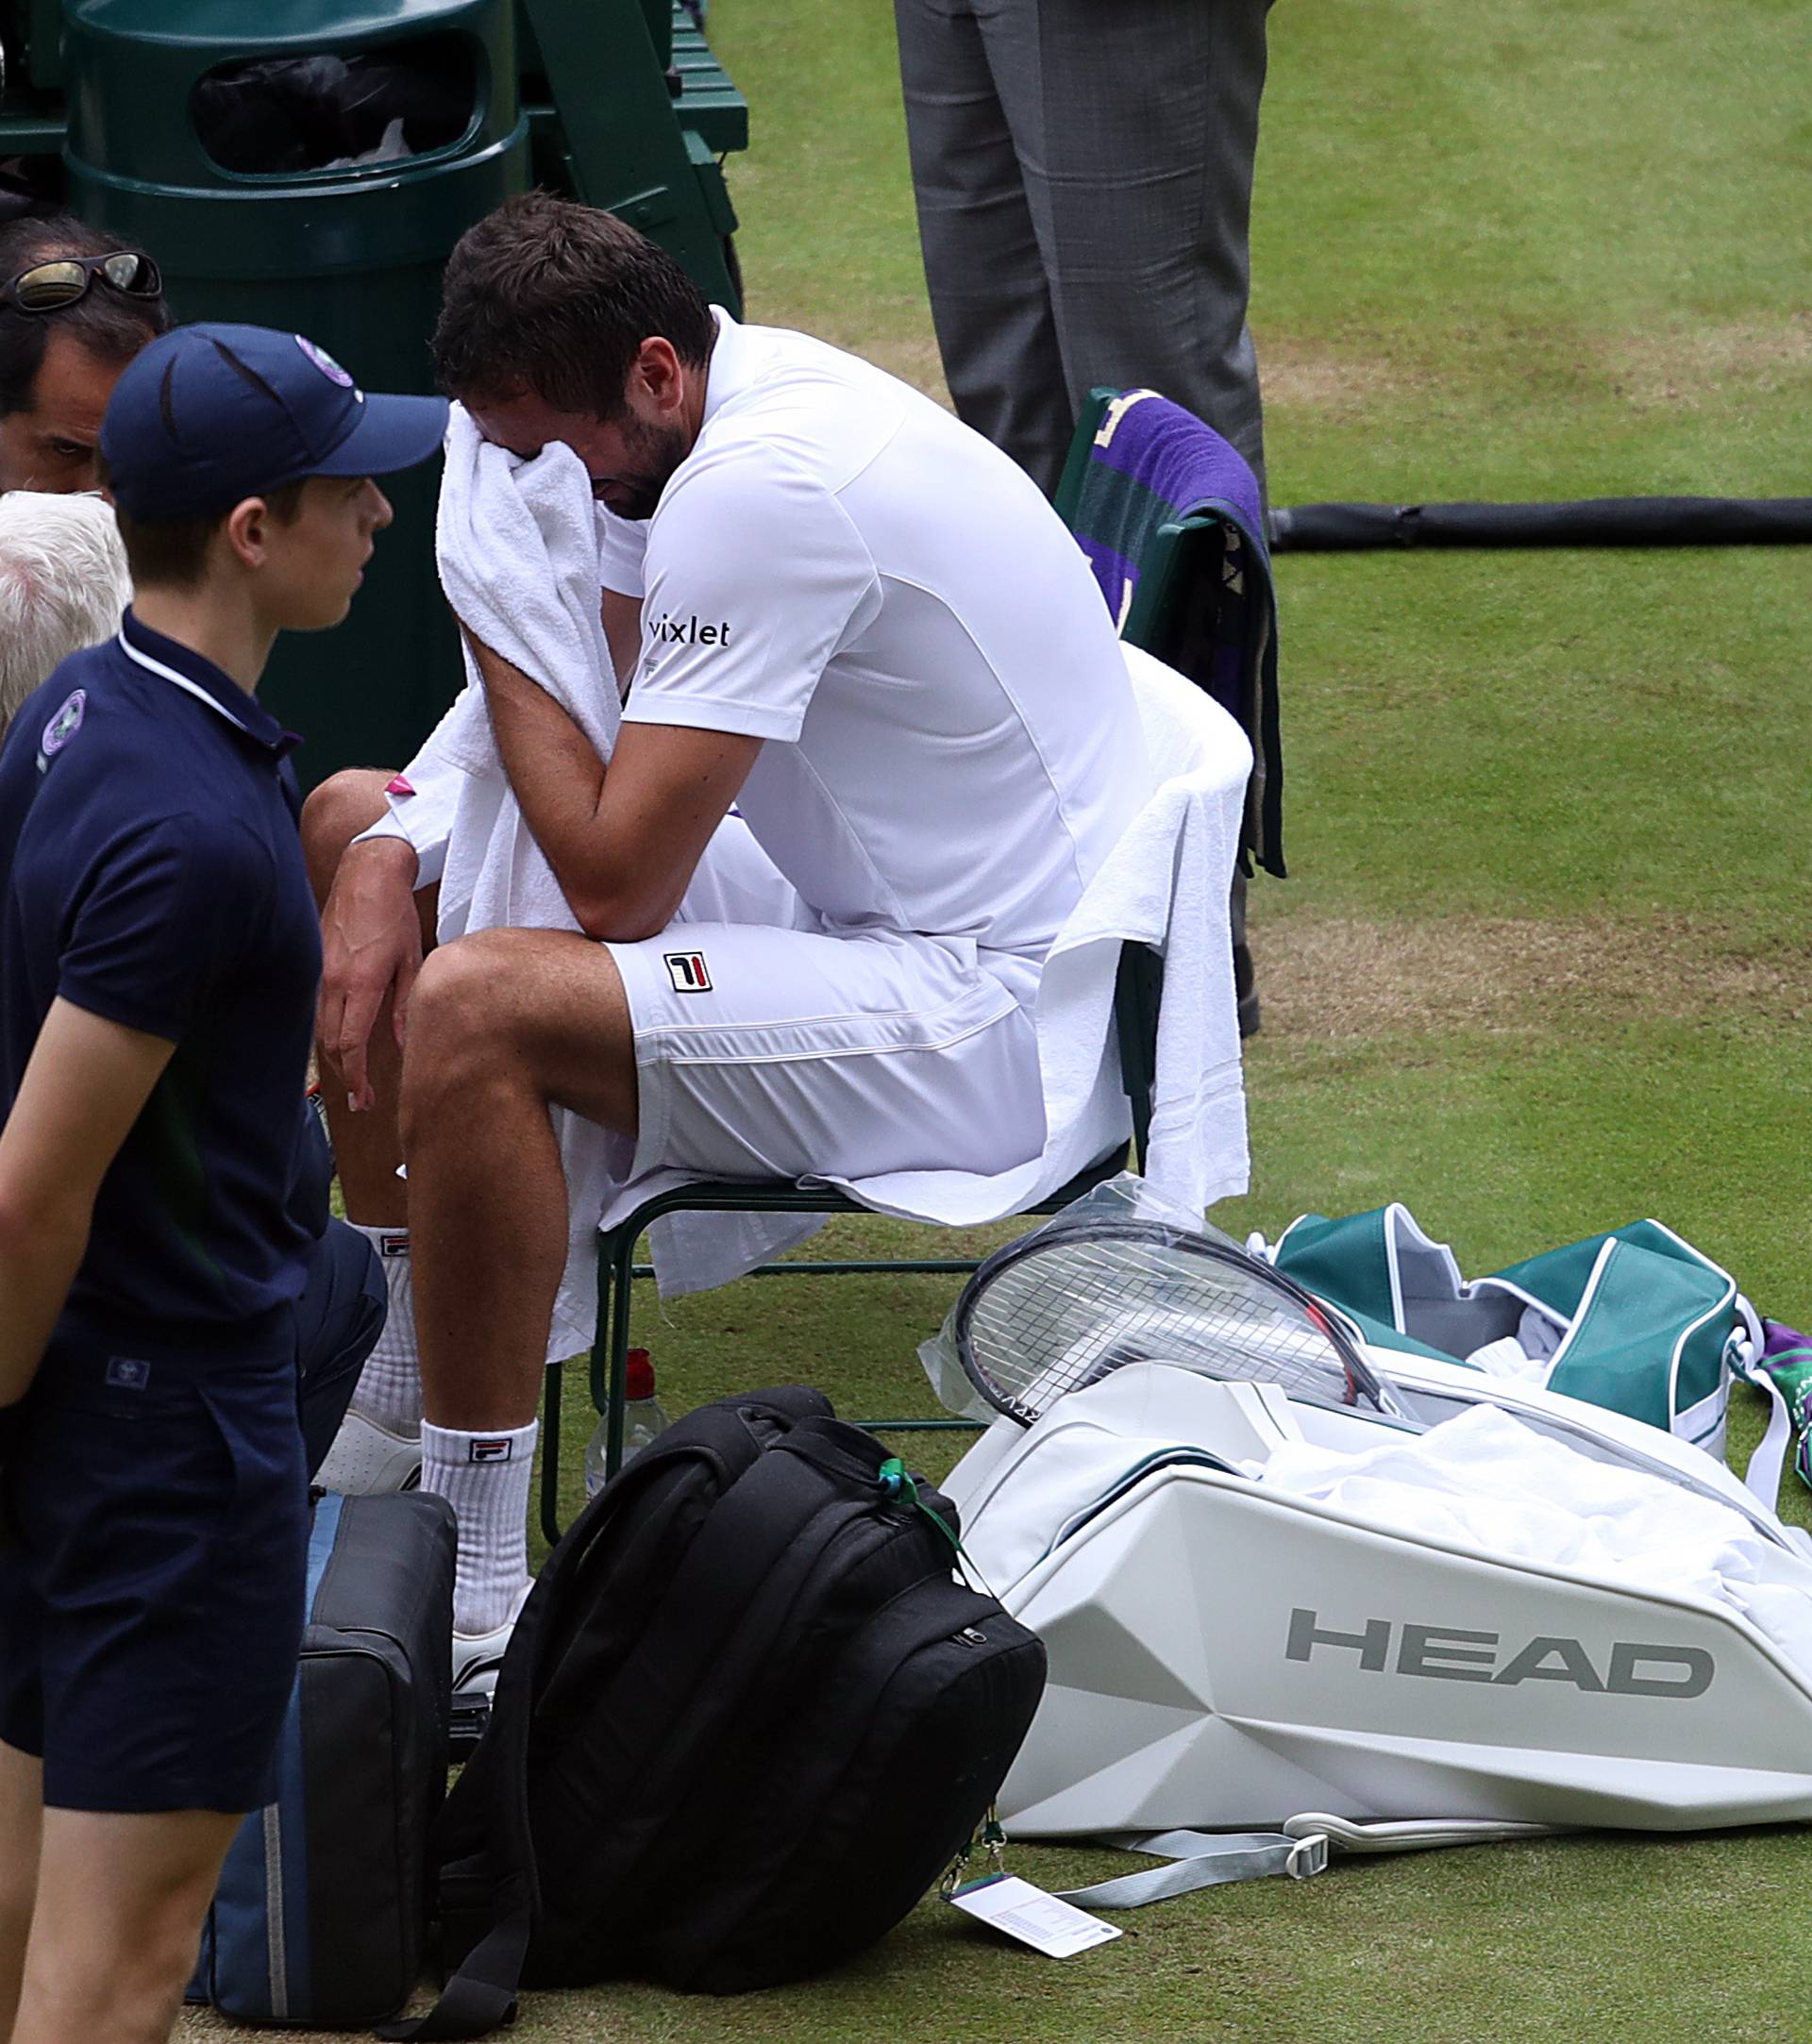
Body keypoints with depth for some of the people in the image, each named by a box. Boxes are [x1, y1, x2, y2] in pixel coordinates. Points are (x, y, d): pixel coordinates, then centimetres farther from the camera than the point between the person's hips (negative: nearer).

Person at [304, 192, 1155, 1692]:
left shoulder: (763, 495, -27)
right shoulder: (694, 410, 3)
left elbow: (617, 882, -26)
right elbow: (571, 685, 12)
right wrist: (389, 855, -5)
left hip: (1004, 1021, -11)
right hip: (878, 908, 11)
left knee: (474, 1011, -30)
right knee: (360, 835, 13)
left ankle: (474, 1592, -22)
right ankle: (403, 1386, 21)